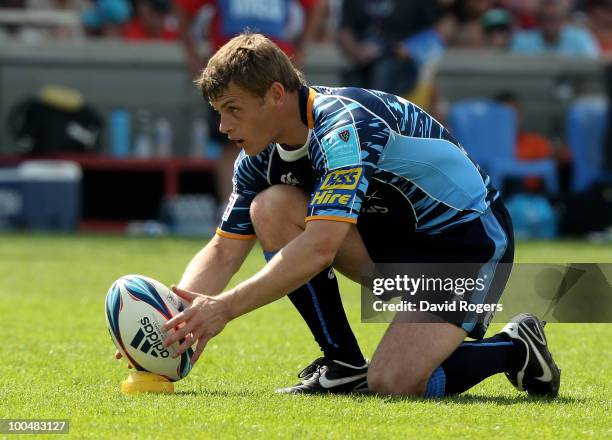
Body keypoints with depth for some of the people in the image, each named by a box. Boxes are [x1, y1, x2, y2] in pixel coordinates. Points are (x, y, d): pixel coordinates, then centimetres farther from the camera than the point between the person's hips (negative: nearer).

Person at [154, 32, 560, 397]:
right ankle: (345, 365, -4)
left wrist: (224, 308, -41)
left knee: (391, 382, -25)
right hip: (396, 233, 8)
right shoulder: (262, 156, -4)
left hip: (469, 242, -8)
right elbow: (223, 250, 0)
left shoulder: (344, 124, -30)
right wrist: (173, 314, -19)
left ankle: (515, 350, 3)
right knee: (271, 208, -14)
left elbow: (320, 247, -40)